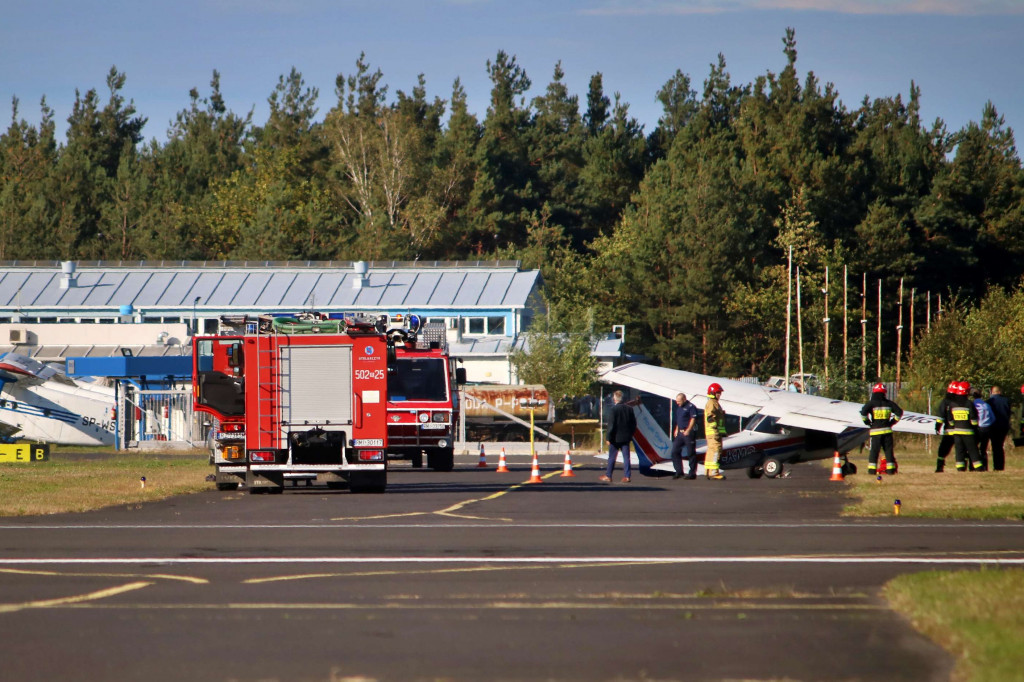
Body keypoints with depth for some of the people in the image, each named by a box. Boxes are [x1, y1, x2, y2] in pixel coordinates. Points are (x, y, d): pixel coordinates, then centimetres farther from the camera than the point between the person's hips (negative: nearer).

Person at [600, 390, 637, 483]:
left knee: (612, 457, 6)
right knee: (626, 457, 6)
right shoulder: (629, 409, 2)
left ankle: (608, 476, 12)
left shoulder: (614, 409, -14)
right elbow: (634, 424, 8)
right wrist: (630, 434, 16)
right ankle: (626, 476, 3)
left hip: (616, 437, -5)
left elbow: (612, 425, -15)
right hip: (626, 437, 5)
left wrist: (609, 438, -10)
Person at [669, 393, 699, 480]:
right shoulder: (679, 407, 16)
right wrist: (677, 429, 16)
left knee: (691, 453, -3)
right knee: (675, 451, 5)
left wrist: (688, 431, -18)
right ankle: (678, 471, 12)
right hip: (680, 433, 9)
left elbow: (693, 419, -14)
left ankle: (692, 473, 1)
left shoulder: (690, 407, -10)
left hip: (688, 433, -9)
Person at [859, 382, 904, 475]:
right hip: (887, 430, 2)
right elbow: (899, 412, 6)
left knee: (874, 450, 0)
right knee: (888, 450, 7)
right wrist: (892, 422, 12)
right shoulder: (889, 403, 6)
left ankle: (872, 469, -5)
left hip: (875, 430, -2)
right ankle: (890, 469, 5)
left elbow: (863, 412, -18)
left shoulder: (871, 403, -4)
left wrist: (867, 422, -5)